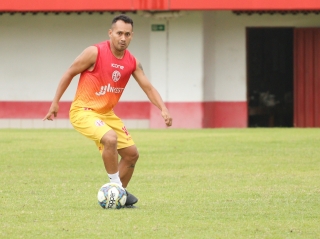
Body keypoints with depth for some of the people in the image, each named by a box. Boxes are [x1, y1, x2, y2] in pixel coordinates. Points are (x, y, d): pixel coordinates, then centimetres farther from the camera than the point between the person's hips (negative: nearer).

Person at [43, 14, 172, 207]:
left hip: (107, 113, 7)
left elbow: (148, 87, 0)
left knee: (131, 154, 6)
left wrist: (163, 109, -16)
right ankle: (115, 185, -16)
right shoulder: (95, 53, -16)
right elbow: (69, 73, -6)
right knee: (110, 138, -31)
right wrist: (55, 102, -6)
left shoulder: (132, 62, 0)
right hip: (83, 110, -7)